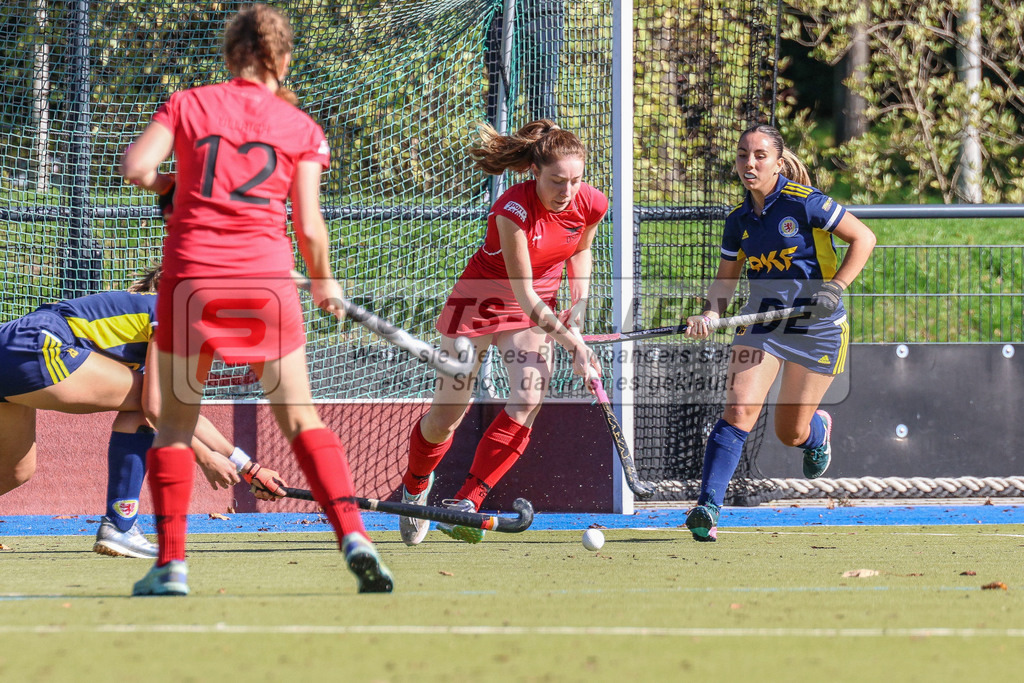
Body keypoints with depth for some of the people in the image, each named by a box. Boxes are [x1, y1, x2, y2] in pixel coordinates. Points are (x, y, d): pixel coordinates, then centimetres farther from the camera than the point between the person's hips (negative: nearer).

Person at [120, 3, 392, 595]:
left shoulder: (187, 104, 7)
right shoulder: (300, 127, 7)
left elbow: (135, 167, -7)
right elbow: (309, 226, 3)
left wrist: (170, 186, 15)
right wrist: (325, 282, 21)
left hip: (192, 276, 0)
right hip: (267, 277, 0)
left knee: (176, 418, 12)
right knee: (301, 418, 7)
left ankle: (171, 564, 7)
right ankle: (353, 534, -10)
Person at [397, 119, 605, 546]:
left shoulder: (590, 205, -14)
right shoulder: (514, 210, -32)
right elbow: (523, 295, -31)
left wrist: (579, 303, -1)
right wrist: (573, 344, -35)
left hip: (537, 310, 4)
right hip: (480, 301, -4)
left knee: (528, 399, -21)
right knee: (445, 417, 3)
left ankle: (464, 505, -20)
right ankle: (415, 487, 35)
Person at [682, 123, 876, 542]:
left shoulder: (804, 203, -13)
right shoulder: (739, 220, 3)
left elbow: (863, 238, -6)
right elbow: (725, 279, 12)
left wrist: (835, 288, -16)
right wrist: (710, 313, -8)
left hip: (816, 327, -3)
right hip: (761, 322, 3)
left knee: (791, 433, 6)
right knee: (738, 410, -18)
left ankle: (819, 429, 45)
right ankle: (708, 507, -20)